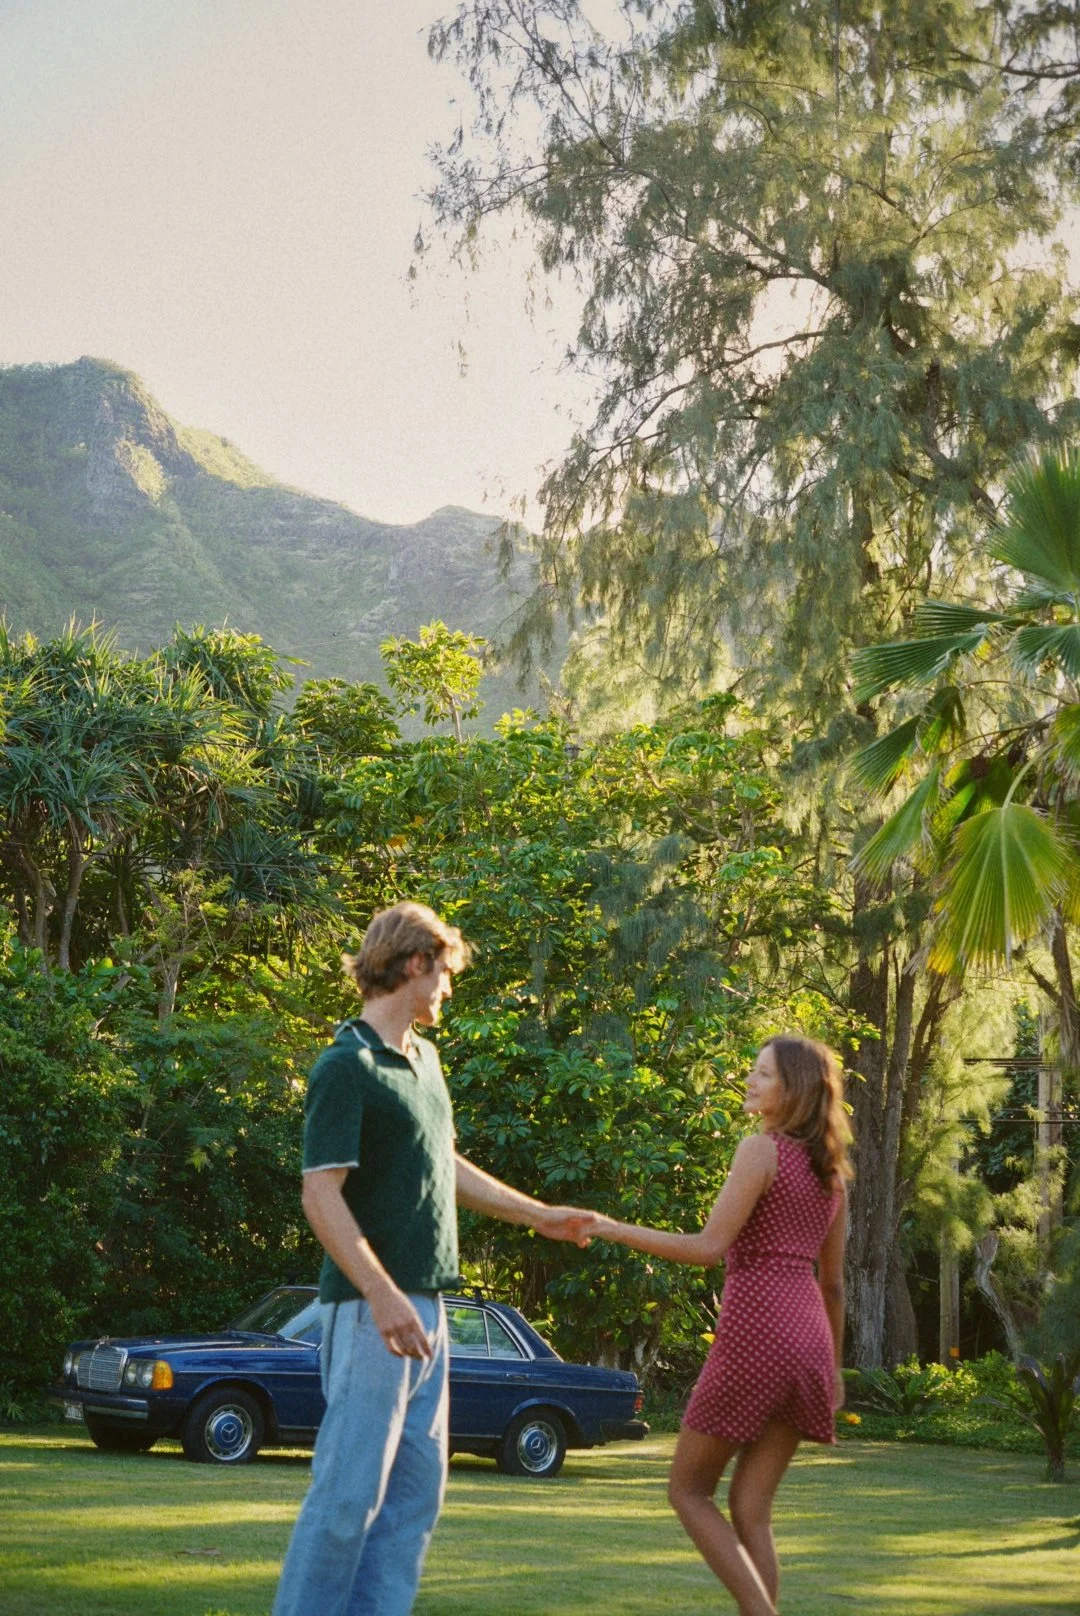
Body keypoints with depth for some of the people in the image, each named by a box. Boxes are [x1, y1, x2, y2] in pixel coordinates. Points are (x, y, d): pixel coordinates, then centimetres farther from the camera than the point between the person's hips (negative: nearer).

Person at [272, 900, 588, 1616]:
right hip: (373, 1309, -9)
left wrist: (538, 1214, 32)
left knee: (417, 1491, 11)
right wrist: (384, 1297, -26)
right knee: (350, 1489, -8)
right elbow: (322, 1196, -18)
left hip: (425, 1306, 9)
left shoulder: (424, 1058, 14)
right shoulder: (346, 1067, -13)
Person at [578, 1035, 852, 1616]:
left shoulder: (761, 1149, -7)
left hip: (754, 1330, -7)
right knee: (750, 1507, 9)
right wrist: (834, 1366, 27)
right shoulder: (831, 1169, 15)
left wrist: (616, 1230, -9)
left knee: (688, 1489, 6)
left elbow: (709, 1247, -15)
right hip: (808, 1336, 7)